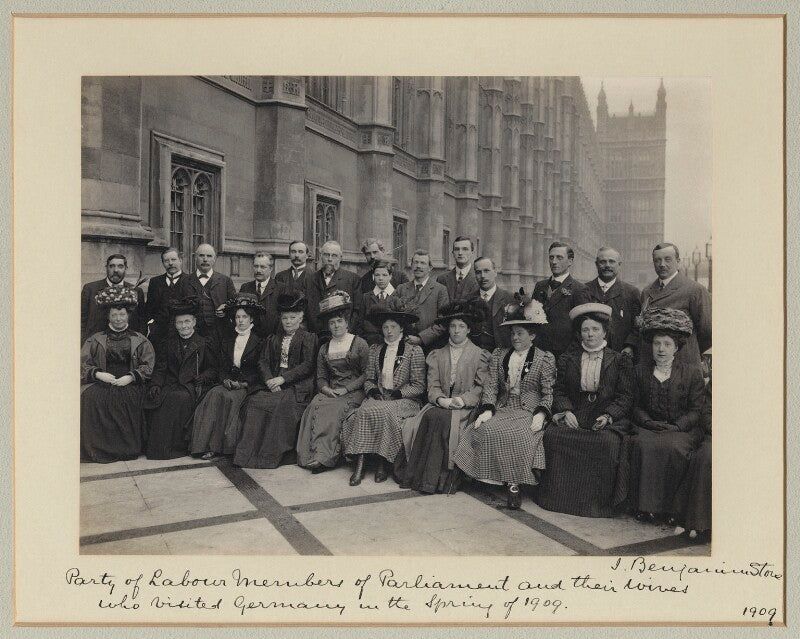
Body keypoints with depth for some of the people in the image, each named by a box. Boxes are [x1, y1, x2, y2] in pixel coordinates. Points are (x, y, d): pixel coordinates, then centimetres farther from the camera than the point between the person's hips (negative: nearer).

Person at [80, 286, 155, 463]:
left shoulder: (140, 340, 14)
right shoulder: (95, 340, 17)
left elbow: (148, 365, 4)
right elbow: (83, 364, 9)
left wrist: (130, 377, -11)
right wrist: (98, 374, -9)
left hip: (129, 384, -1)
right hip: (100, 382, 1)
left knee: (129, 399, -34)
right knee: (90, 397, -32)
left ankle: (127, 448, -16)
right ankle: (97, 447, -17)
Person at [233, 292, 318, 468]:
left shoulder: (308, 338, 6)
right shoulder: (273, 339, 23)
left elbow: (308, 365, -6)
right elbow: (263, 361, 12)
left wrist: (282, 378, -15)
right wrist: (269, 380, -10)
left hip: (296, 384, -4)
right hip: (272, 383, 5)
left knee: (282, 404, -32)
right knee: (254, 401, -23)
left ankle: (273, 455, -23)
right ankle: (249, 452, -20)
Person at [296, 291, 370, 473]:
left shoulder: (359, 344, 3)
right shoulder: (324, 349, 18)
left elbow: (367, 374, -2)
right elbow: (321, 377, 16)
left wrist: (346, 389, -11)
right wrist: (325, 388, -7)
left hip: (354, 392, -4)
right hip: (330, 392, 4)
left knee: (334, 410, -32)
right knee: (316, 406, -27)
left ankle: (324, 456, -33)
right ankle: (311, 456, -31)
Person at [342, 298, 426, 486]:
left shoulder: (414, 351, 1)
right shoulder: (375, 350, 16)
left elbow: (419, 386, -2)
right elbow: (368, 379, 16)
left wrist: (397, 393, -13)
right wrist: (373, 391, -5)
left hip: (405, 400, -3)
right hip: (378, 398, 4)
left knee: (380, 412, -33)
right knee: (363, 412, -29)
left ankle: (382, 463, -18)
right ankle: (359, 465, -28)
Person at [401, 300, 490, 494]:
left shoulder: (480, 355, 9)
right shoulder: (437, 355, 18)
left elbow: (481, 387, 1)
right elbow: (432, 386, 8)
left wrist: (463, 400, -15)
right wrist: (441, 399, -13)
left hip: (466, 407, -3)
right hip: (440, 403, 3)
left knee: (441, 418, -32)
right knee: (428, 417, -30)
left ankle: (433, 479, -27)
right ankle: (416, 475, -24)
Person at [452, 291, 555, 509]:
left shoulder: (545, 359, 7)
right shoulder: (499, 355, 17)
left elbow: (548, 393, 1)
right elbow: (491, 386, 8)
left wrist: (540, 414, -17)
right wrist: (487, 409, -8)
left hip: (529, 412, -3)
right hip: (501, 409, 3)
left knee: (514, 434, -33)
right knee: (485, 430, -26)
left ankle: (514, 483, -20)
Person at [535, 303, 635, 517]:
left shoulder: (620, 361, 9)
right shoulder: (567, 359, 16)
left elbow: (626, 397, 3)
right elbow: (559, 391, 12)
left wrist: (607, 416, -13)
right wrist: (566, 411, -8)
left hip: (608, 418, -2)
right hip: (574, 415, 2)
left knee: (607, 442, -34)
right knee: (552, 434, -27)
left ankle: (598, 502, -15)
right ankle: (560, 496, -13)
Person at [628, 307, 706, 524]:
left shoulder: (692, 373, 8)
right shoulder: (641, 370, 14)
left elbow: (696, 411, 3)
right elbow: (636, 406, 13)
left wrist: (676, 426, -12)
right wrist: (649, 422, -6)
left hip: (683, 429, -1)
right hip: (648, 427, 2)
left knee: (671, 447, -34)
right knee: (642, 444, -31)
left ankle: (667, 505, -19)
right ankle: (645, 505, -23)